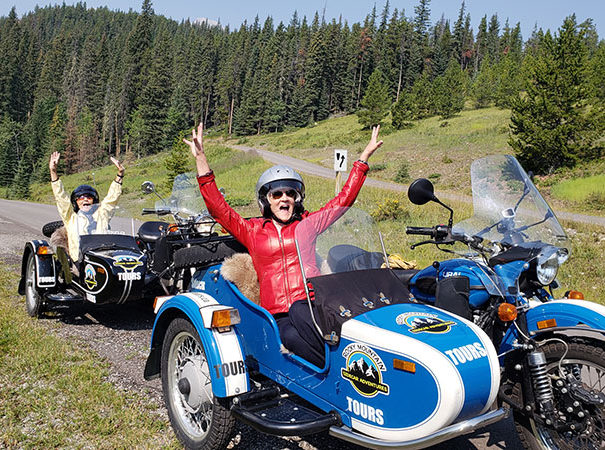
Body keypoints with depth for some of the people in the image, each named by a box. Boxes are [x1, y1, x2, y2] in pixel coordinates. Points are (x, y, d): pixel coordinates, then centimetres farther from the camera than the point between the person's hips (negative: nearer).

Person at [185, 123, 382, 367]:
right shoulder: (252, 230, 17)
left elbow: (345, 197, 19)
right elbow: (217, 207, 10)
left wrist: (365, 156, 21)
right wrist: (201, 160, 5)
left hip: (310, 303, 0)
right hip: (276, 314, 1)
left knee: (300, 312, -36)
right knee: (293, 338, -33)